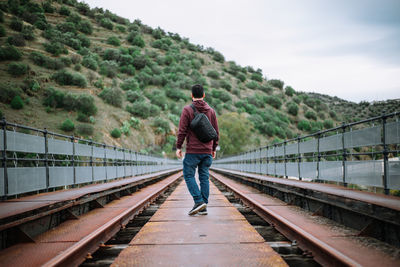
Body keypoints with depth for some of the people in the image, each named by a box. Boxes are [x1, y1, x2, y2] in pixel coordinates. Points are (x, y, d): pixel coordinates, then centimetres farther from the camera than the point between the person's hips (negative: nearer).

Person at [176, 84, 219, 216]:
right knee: (204, 177, 7)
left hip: (193, 151, -4)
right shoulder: (211, 111, 8)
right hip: (207, 151, 4)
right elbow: (216, 132, 11)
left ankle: (199, 201, -10)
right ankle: (204, 207, 6)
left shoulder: (187, 110, -5)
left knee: (189, 175, 4)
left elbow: (182, 130, -9)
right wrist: (214, 148, 20)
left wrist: (178, 147, -2)